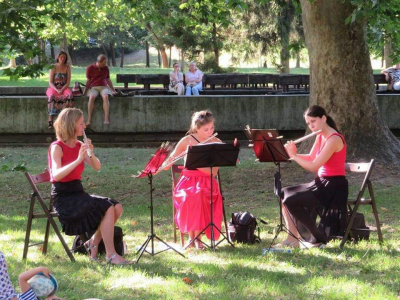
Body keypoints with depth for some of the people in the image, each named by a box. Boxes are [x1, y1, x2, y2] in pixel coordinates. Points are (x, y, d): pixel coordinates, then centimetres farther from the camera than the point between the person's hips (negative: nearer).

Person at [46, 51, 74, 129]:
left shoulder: (67, 67, 6)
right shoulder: (53, 67, 2)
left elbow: (68, 82, 1)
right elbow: (50, 82, -3)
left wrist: (62, 90, -17)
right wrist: (57, 90, -20)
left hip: (64, 87, 1)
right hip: (53, 87, -1)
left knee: (69, 95, -35)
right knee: (51, 96, -37)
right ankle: (50, 120, -41)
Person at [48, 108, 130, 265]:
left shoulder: (79, 146, 10)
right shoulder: (57, 147, -11)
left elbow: (97, 167, 6)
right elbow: (56, 175, -26)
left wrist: (91, 153, -13)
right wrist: (78, 159, -32)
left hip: (78, 194, 7)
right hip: (63, 198, -7)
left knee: (117, 207, -9)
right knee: (108, 209, -23)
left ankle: (93, 243, 4)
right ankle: (110, 254, -17)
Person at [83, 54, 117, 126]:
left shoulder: (106, 68, 13)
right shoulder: (90, 68, 6)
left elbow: (108, 80, 22)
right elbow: (88, 81, 10)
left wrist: (114, 90, 21)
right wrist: (84, 92, 4)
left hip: (104, 87, 1)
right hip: (93, 88, -1)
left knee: (105, 96, -35)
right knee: (91, 97, -36)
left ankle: (106, 119, -44)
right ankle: (89, 120, -39)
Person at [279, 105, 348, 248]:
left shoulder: (334, 139, -20)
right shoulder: (320, 137, 10)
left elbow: (314, 166, -23)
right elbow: (311, 158, 17)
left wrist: (293, 156, -14)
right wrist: (292, 153, 1)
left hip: (334, 186, -10)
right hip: (321, 183, 10)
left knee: (291, 201, -19)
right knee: (284, 194, 7)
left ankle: (319, 239, -7)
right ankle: (292, 238, 6)